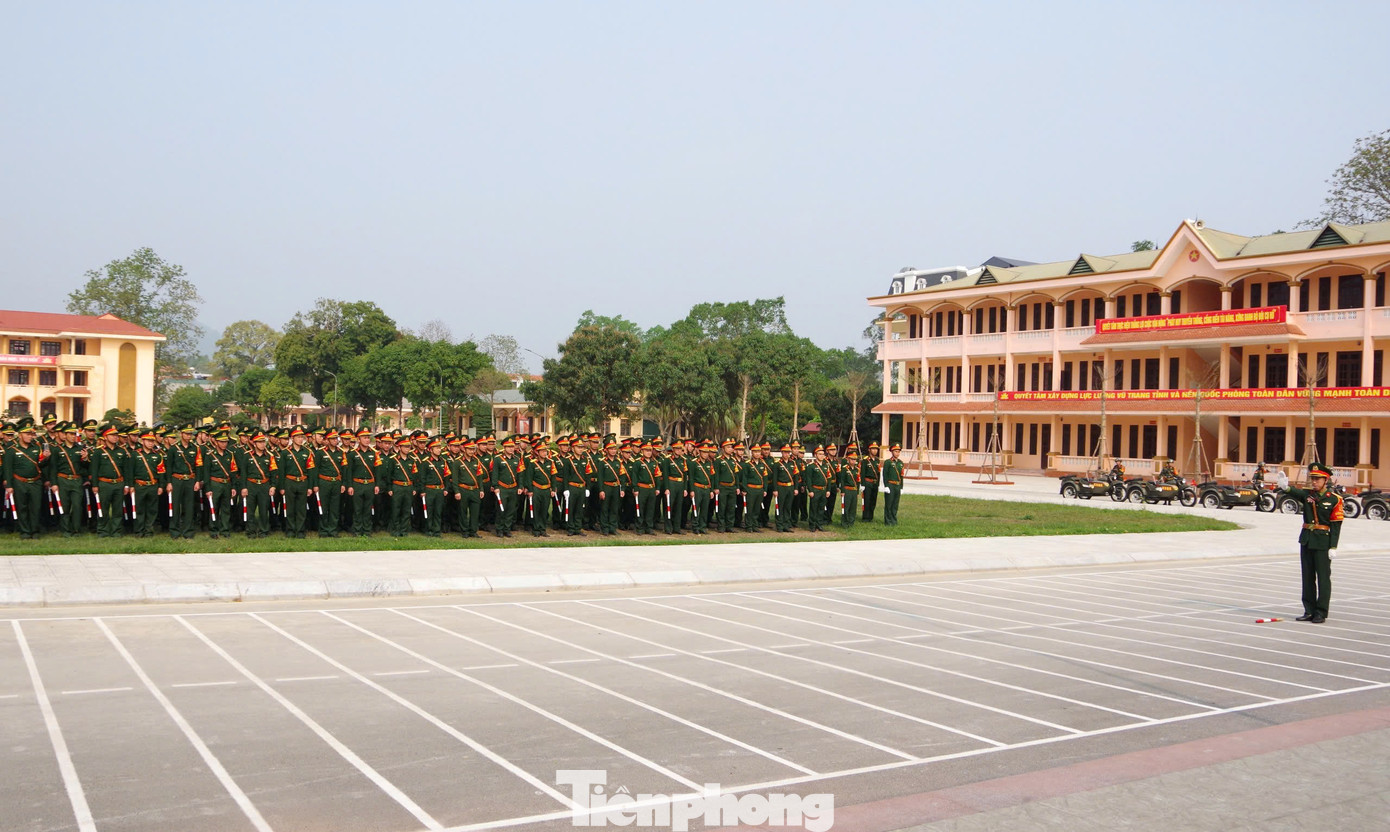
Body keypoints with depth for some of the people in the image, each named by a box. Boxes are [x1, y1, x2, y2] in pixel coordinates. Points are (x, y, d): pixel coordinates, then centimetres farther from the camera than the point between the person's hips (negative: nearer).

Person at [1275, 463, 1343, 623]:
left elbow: (1336, 524, -7)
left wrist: (1333, 547, -12)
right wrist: (1286, 487, -41)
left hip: (1323, 542, -5)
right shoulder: (1307, 494, 6)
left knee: (1323, 578, 1)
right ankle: (1309, 611, 17)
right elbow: (1296, 493, -17)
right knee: (1308, 577, 9)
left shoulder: (1334, 499, -5)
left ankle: (1321, 613, 6)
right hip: (1306, 541, 5)